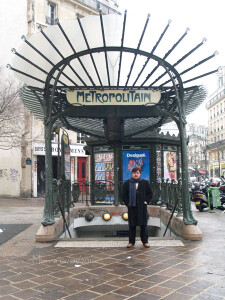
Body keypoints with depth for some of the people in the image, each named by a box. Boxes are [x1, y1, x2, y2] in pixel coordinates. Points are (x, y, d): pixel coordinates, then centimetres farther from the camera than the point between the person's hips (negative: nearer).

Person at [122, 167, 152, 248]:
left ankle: (145, 241, 16)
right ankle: (131, 241, 15)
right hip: (132, 207, 0)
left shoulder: (145, 183, 6)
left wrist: (146, 201, -1)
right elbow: (124, 195, 8)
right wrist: (127, 203, -2)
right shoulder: (127, 183, 5)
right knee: (132, 225, 5)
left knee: (143, 224, 4)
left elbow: (150, 193, 11)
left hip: (142, 207, 0)